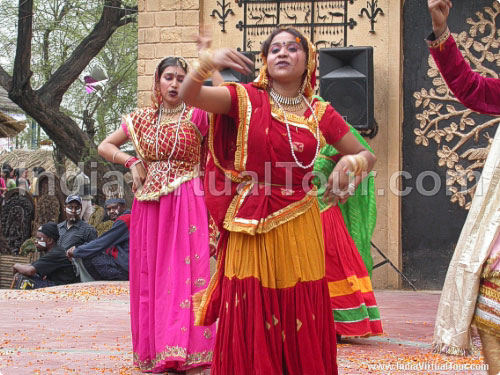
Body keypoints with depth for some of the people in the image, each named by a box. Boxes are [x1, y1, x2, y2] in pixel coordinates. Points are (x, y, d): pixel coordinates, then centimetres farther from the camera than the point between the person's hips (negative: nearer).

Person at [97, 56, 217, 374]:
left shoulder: (197, 115, -1)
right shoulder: (142, 119, 11)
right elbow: (105, 146, 20)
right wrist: (132, 161, 3)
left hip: (186, 204, -4)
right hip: (149, 205, 5)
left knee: (186, 273, -10)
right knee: (150, 275, 6)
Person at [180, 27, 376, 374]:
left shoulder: (320, 113, 6)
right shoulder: (247, 98, 1)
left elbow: (367, 156, 12)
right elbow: (189, 95, -12)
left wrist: (349, 163, -11)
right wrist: (208, 62, -31)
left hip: (299, 227, 2)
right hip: (251, 228, -2)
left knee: (302, 326, 4)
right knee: (252, 324, 1)